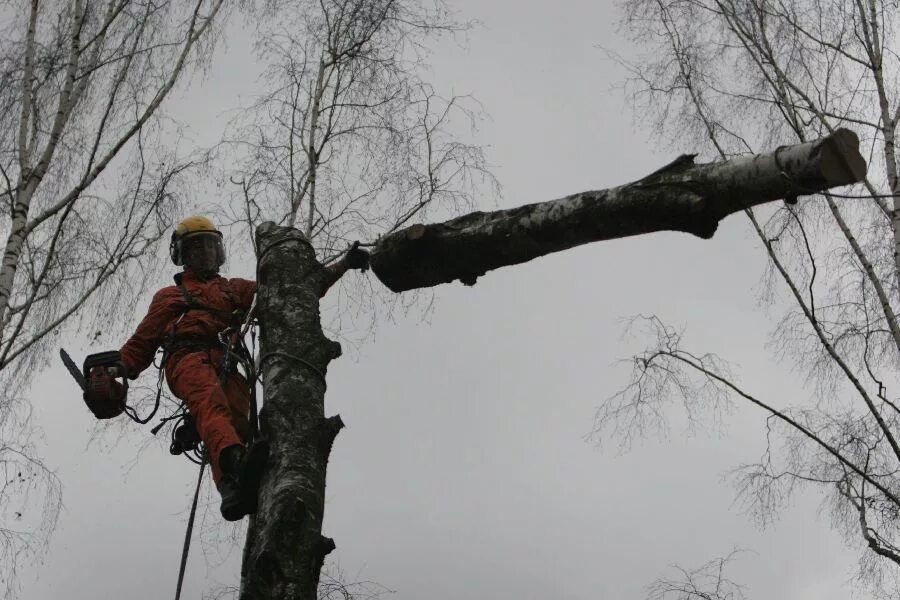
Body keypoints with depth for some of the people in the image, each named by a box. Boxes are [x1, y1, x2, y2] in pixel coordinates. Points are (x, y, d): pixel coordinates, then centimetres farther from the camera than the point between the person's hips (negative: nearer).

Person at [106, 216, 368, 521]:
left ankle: (234, 491, -60)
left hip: (228, 366, 2)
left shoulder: (237, 290, 38)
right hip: (188, 358, -2)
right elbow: (141, 344, 30)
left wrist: (343, 264, 23)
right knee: (211, 401, -38)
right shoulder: (168, 296, 37)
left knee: (235, 423, -32)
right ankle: (236, 463, -67)